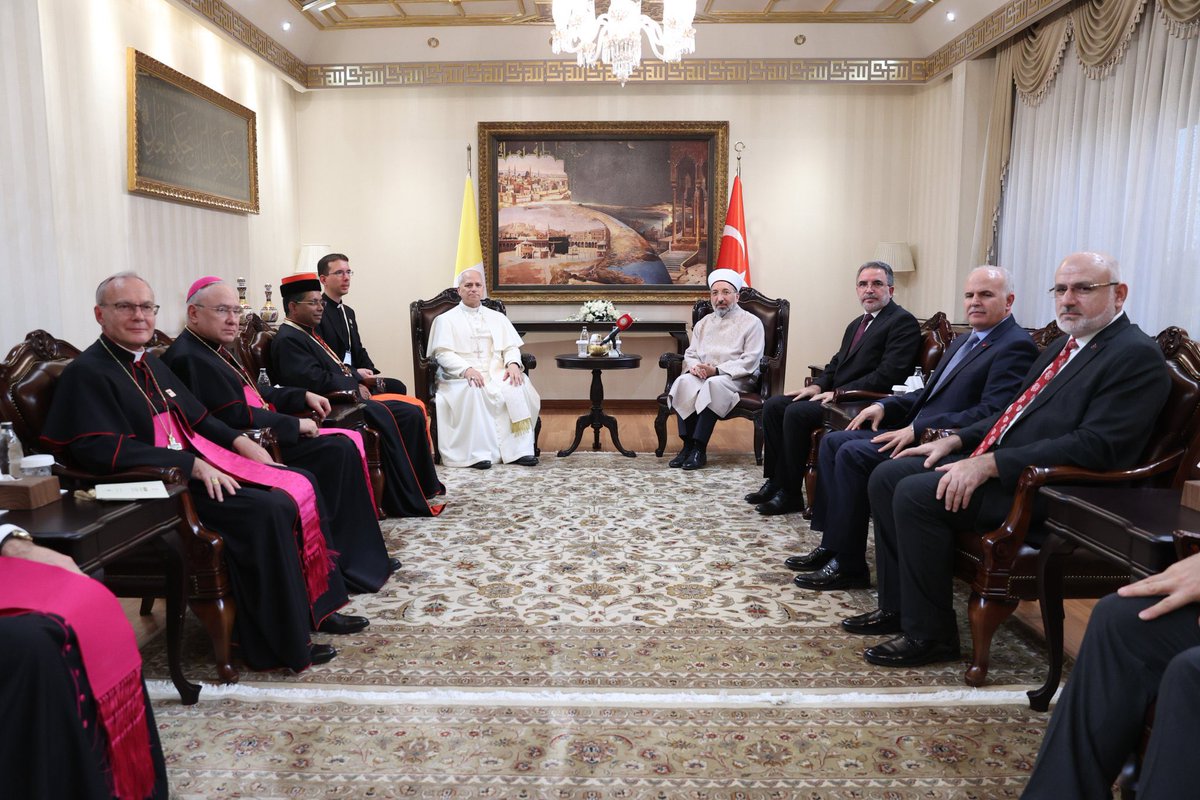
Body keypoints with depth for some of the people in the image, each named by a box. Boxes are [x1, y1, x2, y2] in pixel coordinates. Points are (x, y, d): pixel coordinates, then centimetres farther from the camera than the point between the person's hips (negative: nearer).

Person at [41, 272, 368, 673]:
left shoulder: (150, 364, 17)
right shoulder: (87, 373, -11)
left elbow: (195, 416, 24)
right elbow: (101, 450, -23)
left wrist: (240, 441, 5)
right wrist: (192, 465, -26)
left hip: (197, 463, 9)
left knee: (299, 484, -1)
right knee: (268, 511, -26)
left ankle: (316, 605, 6)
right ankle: (282, 643, -13)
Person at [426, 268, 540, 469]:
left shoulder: (498, 318, 22)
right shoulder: (445, 319, 11)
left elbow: (511, 347, 14)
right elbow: (443, 353, -3)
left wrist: (513, 364, -11)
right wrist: (467, 369, -22)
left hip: (496, 374, 3)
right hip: (462, 377, -3)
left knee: (519, 385, -28)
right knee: (472, 391, -37)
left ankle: (519, 449, -27)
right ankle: (478, 452, -34)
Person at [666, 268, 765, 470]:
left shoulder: (751, 322, 4)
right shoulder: (703, 323, 21)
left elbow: (750, 361, -7)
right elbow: (690, 353, 17)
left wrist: (717, 370, -18)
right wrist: (694, 366, -8)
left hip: (736, 378, -4)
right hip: (702, 375, 4)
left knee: (713, 384, -38)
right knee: (683, 382, -30)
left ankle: (699, 449, -34)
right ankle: (687, 444, -28)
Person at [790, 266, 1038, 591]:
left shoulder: (1016, 346, -10)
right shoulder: (962, 343, 21)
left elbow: (991, 414, -21)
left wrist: (918, 429, -24)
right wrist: (885, 406, 6)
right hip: (917, 430, 10)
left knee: (853, 453, -24)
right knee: (832, 441, 1)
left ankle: (848, 566, -13)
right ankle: (831, 544, 3)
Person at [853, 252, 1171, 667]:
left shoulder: (1137, 356, -11)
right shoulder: (1064, 345, 19)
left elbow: (1095, 445, -22)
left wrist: (989, 464, -26)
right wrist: (956, 440, 8)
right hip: (993, 462, 10)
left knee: (915, 494, -25)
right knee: (886, 476, 1)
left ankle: (929, 635, -9)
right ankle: (897, 606, 11)